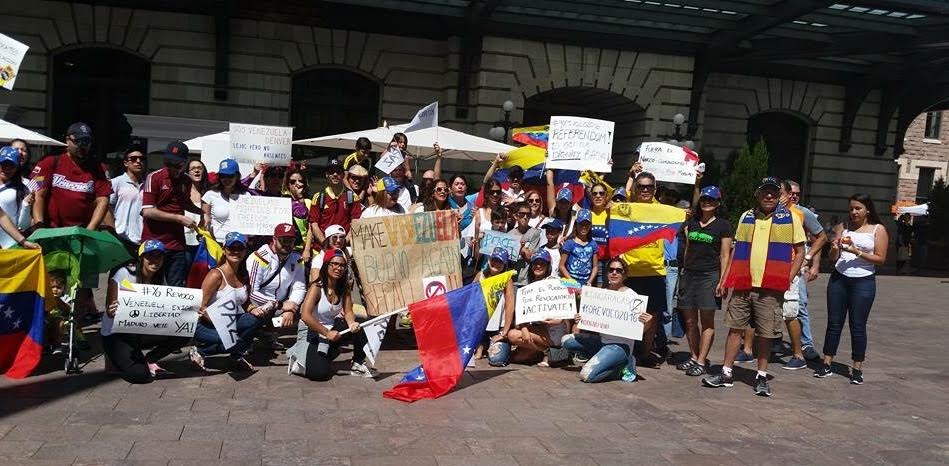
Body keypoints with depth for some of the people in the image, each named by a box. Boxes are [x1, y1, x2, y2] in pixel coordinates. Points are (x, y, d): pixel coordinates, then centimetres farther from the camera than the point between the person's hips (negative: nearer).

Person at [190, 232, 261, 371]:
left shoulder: (244, 276, 6)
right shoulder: (216, 275, -16)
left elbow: (245, 302, 15)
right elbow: (201, 307, -19)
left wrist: (252, 310, -8)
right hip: (207, 325, -6)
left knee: (256, 318, -19)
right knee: (234, 342, -30)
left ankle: (236, 358, 0)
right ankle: (199, 351, -2)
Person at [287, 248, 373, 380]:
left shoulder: (344, 289, -2)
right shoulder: (317, 287, -19)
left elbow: (348, 312, -7)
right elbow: (305, 316, -28)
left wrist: (352, 323, -30)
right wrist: (326, 332, -29)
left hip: (332, 328, 6)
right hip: (311, 331, -5)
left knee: (357, 328, -22)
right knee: (320, 373, -25)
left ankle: (358, 364, -3)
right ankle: (299, 361, 8)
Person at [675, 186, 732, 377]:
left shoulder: (723, 226, 0)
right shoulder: (691, 222, 14)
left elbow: (725, 255, -3)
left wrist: (722, 280, -9)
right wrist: (683, 270, 11)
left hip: (710, 275, -5)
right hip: (688, 274, 5)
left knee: (707, 320, -3)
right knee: (690, 320, 6)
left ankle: (701, 361, 0)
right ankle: (693, 357, 17)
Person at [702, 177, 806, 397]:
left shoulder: (790, 218, 0)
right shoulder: (746, 217, 10)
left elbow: (800, 251, 3)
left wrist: (788, 279, -6)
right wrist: (725, 279, 9)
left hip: (770, 288, -3)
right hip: (742, 285, 3)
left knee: (766, 333, 4)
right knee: (735, 328, 6)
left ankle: (762, 377, 17)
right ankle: (726, 373, 13)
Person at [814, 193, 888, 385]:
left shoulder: (878, 230, 2)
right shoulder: (843, 227, 10)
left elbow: (880, 259, -5)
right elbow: (833, 258, 10)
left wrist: (857, 252, -15)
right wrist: (835, 249, -12)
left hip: (863, 282, -3)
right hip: (839, 279, 3)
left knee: (858, 326, 1)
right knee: (834, 323, 4)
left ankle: (857, 369, 9)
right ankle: (826, 364, 9)